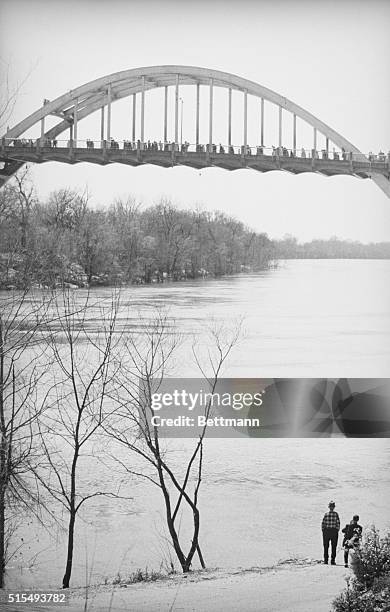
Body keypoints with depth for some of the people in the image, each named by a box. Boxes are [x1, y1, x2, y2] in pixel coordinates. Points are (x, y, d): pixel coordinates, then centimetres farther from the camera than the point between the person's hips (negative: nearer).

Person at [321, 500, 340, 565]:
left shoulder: (326, 514, -5)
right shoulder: (336, 514, -5)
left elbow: (323, 523, -4)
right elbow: (338, 524, -5)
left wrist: (323, 531, 5)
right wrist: (337, 531, 4)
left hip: (326, 531, 0)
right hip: (334, 531, 0)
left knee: (326, 546, 9)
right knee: (334, 547, 7)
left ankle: (326, 560, 7)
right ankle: (332, 560, 3)